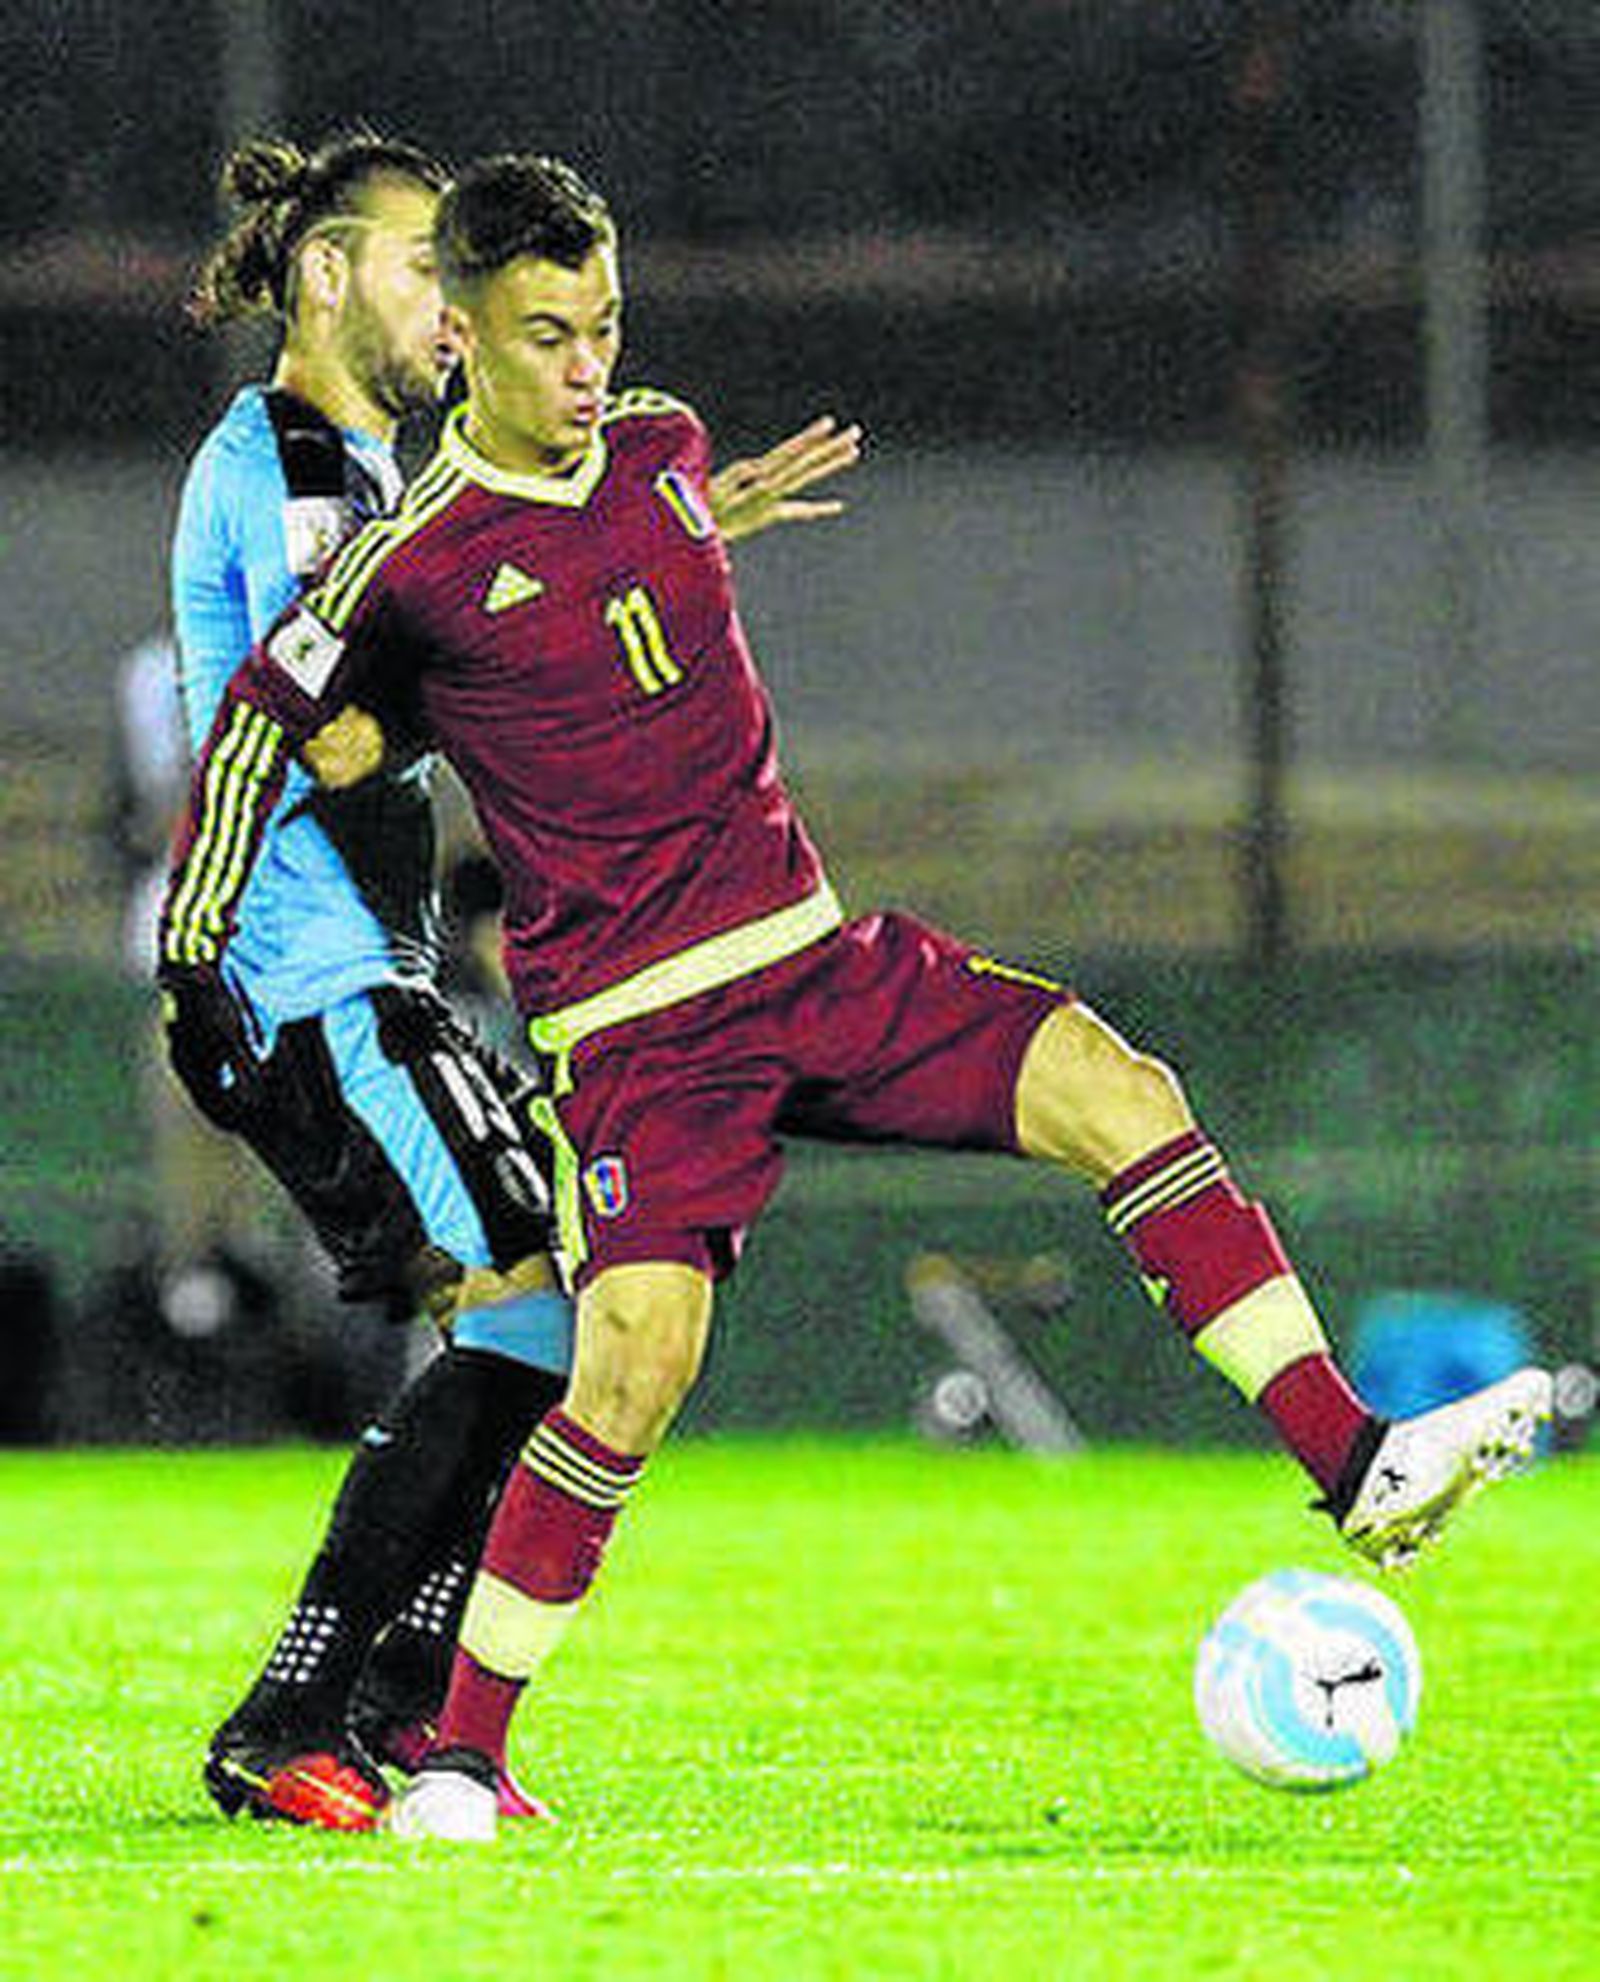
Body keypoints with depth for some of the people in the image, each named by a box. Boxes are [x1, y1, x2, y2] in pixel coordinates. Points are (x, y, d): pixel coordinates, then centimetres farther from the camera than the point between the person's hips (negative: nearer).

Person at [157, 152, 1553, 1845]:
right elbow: (267, 726, 2)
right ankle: (458, 1754, -7)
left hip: (818, 953, 6)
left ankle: (1358, 1469, -14)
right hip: (631, 1026, -6)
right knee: (638, 1362, -21)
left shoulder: (661, 448, 7)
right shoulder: (412, 561, -11)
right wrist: (194, 954, 5)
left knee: (1118, 1092, -12)